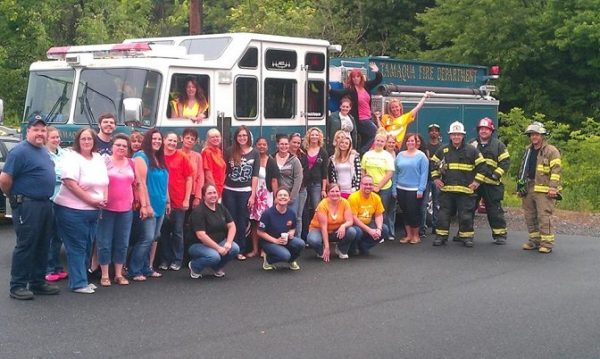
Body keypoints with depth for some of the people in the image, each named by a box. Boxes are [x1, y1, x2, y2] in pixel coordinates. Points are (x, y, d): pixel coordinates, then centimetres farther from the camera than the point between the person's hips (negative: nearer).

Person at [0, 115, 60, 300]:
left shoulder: (44, 151, 14)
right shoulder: (20, 151, -13)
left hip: (45, 204, 9)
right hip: (27, 206, -9)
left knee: (42, 246, 13)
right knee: (25, 246, -5)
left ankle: (37, 282, 22)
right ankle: (17, 286, 2)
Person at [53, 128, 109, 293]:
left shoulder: (99, 158, 12)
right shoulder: (73, 158, -11)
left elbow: (105, 182, 19)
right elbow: (70, 183, -21)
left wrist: (104, 200, 1)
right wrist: (91, 200, -17)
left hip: (93, 211, 8)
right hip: (72, 210, -8)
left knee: (87, 247, 12)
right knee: (77, 247, -4)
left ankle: (82, 279, 21)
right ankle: (78, 284, 0)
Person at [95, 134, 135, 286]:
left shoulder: (131, 163, 9)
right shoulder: (104, 161, -3)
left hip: (126, 209, 4)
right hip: (107, 209, -4)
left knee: (122, 243, 9)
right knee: (105, 243, 1)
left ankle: (119, 274, 19)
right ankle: (104, 275, 9)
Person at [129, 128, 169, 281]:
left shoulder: (159, 159, 14)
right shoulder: (141, 156, -11)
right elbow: (141, 182, -17)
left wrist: (167, 201, 18)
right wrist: (145, 205, -22)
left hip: (160, 206, 8)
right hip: (148, 206, -8)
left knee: (154, 238, 10)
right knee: (147, 238, -10)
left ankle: (147, 268, 18)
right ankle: (134, 271, -2)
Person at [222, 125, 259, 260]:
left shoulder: (254, 153, 1)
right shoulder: (230, 152, 3)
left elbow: (255, 176, -1)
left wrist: (253, 195, -6)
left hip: (245, 192, -1)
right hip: (229, 191, 1)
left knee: (242, 222, 3)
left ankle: (241, 250, 10)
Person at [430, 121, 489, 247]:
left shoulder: (472, 150, 1)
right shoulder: (443, 150, 7)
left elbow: (482, 165, 4)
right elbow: (433, 163, 19)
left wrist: (477, 181, -2)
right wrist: (435, 178, 10)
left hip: (465, 190, -2)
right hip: (446, 190, 2)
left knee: (466, 215, 1)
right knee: (444, 214, 4)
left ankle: (467, 237, 11)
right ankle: (441, 236, 12)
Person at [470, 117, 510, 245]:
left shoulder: (498, 145, 4)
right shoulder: (471, 144, 12)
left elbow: (505, 162, 0)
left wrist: (496, 174, -10)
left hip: (491, 184, -3)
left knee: (494, 210, 0)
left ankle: (500, 234, 8)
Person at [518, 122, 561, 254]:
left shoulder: (551, 151, -5)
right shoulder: (528, 151, 18)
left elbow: (556, 171, -11)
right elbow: (522, 169, 25)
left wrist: (552, 188, -17)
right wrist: (521, 186, 20)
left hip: (543, 190, -7)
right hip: (528, 189, 7)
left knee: (544, 216, -10)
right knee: (530, 216, 10)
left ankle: (547, 243, -5)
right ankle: (534, 240, 20)